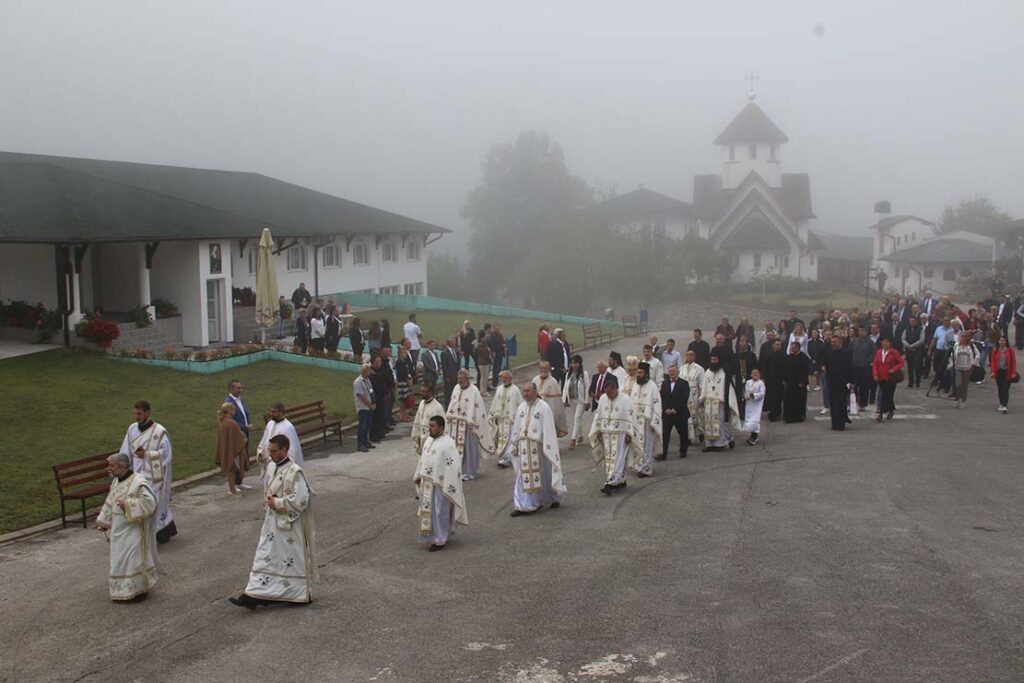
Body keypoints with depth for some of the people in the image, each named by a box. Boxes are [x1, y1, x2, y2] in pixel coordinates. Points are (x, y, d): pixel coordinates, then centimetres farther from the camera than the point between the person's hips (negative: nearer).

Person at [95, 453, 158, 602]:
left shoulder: (139, 483, -23)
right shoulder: (116, 482, 5)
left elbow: (149, 502, -28)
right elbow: (110, 502, 16)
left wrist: (127, 504, -30)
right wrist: (104, 521, 15)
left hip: (134, 531, -9)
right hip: (119, 531, 9)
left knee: (134, 558, -1)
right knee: (121, 559, 17)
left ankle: (139, 589, 12)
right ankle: (124, 590, 30)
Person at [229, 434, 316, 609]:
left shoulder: (294, 472, -21)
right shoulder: (271, 467, 5)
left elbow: (300, 499, -24)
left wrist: (277, 503, -18)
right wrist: (269, 502, 3)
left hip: (289, 524, -8)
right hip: (272, 522, 8)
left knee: (291, 558, 3)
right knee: (266, 557, 10)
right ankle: (253, 596, 14)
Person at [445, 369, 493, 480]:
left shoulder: (473, 391, -13)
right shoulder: (456, 388, 8)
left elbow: (476, 409, -14)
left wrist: (470, 422, -17)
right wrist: (449, 416, 11)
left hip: (467, 424, -6)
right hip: (455, 423, 6)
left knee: (468, 447, 0)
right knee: (456, 446, 9)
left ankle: (469, 472, 9)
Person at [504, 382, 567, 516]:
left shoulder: (543, 407, -10)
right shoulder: (521, 407, 7)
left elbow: (548, 430, -12)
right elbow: (516, 427, 12)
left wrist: (547, 448, -17)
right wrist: (514, 446, 10)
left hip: (538, 448, -4)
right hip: (524, 448, 4)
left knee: (544, 474, 9)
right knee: (524, 476, 2)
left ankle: (555, 498, 31)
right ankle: (522, 506, 3)